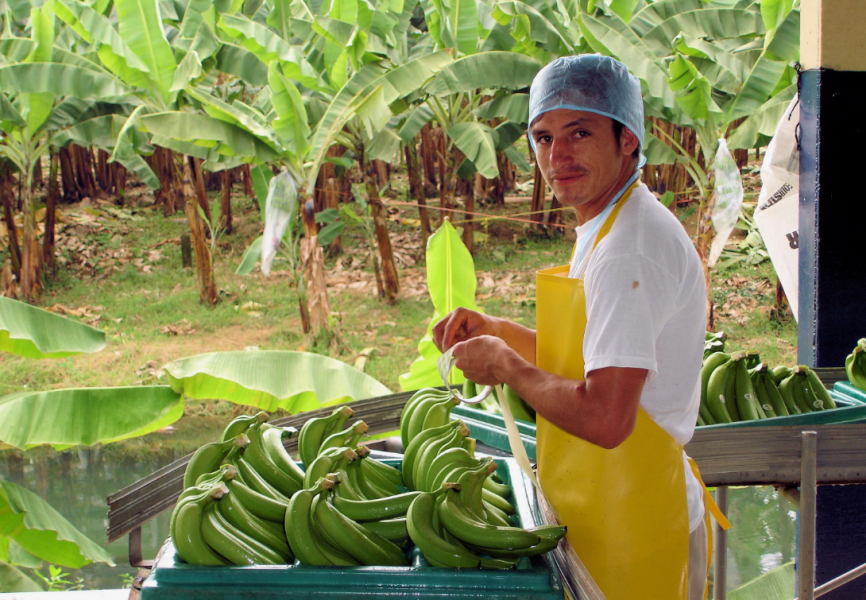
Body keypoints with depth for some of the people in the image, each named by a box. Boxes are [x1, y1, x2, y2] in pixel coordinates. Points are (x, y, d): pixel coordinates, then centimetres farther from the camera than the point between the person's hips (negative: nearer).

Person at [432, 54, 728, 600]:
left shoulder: (628, 250, -24)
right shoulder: (610, 230, 10)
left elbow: (604, 419, -31)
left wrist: (506, 365, -16)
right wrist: (497, 331, 7)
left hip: (633, 540, -10)